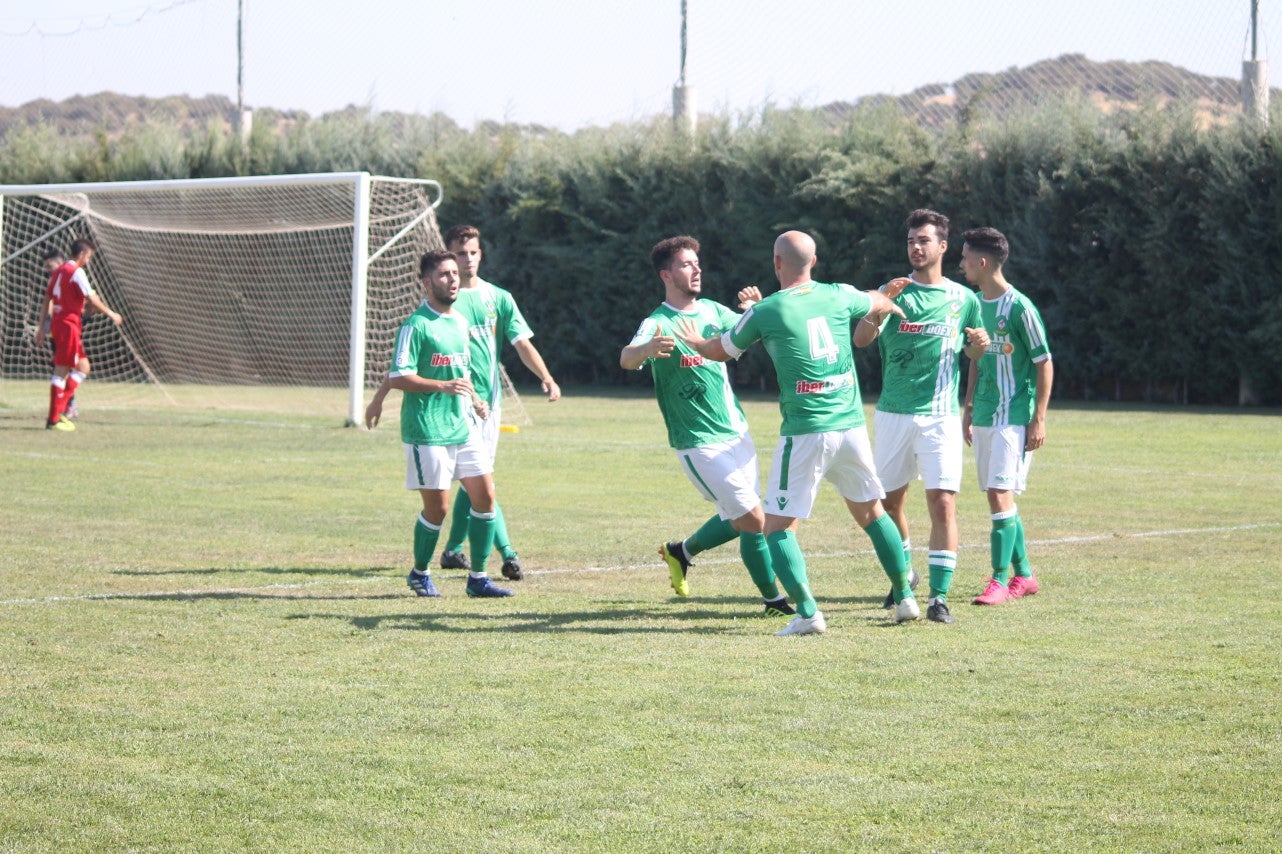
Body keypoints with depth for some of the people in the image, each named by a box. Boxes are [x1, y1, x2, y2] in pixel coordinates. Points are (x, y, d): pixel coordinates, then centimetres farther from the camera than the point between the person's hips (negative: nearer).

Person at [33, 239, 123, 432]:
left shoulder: (58, 272, 15)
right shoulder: (77, 272, -11)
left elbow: (47, 300, 17)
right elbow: (91, 299, -14)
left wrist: (41, 327, 18)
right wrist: (110, 313, 0)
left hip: (57, 322, 9)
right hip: (69, 324, -9)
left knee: (83, 367, 13)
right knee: (61, 371, -6)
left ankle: (61, 409, 7)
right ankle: (53, 419, -6)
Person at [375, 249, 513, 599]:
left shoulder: (461, 322, 14)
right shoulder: (416, 326, -11)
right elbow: (397, 377, -16)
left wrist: (474, 399, 17)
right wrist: (443, 387, -23)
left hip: (464, 426, 7)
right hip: (427, 430, -7)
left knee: (485, 496, 1)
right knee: (437, 507, -2)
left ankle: (478, 577, 9)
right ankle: (420, 574, 19)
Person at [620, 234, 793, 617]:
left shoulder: (712, 310, 6)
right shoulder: (658, 323, -15)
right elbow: (626, 359, -33)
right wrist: (647, 348, -58)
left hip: (736, 432, 7)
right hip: (700, 443, -7)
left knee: (738, 519, 17)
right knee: (754, 520, -9)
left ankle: (681, 552, 40)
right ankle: (774, 600, 6)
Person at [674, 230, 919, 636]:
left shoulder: (765, 311, -5)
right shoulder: (839, 296, 5)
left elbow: (721, 351, 12)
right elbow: (878, 302, 28)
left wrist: (695, 341, 35)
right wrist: (891, 305, 53)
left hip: (805, 433, -5)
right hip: (852, 425, 5)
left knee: (777, 526, 2)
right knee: (871, 512, 21)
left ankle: (807, 611, -12)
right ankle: (905, 597, 23)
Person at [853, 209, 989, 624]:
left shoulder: (963, 299, 6)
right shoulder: (894, 291, 3)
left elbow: (971, 352, 20)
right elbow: (861, 339, -10)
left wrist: (979, 344, -4)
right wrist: (878, 307, -28)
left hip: (940, 416, -1)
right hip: (892, 414, 1)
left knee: (943, 503, -14)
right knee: (890, 501, 12)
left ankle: (939, 596, -14)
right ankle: (902, 575, 35)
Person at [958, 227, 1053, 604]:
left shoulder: (1020, 308, -13)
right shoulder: (976, 304, 10)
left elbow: (1045, 364, -10)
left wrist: (1039, 420, -12)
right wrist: (968, 409, 19)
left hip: (1013, 417, -8)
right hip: (984, 416, 8)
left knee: (1000, 492, -13)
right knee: (1000, 497, 10)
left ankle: (1000, 579, -10)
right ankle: (1024, 575, 19)